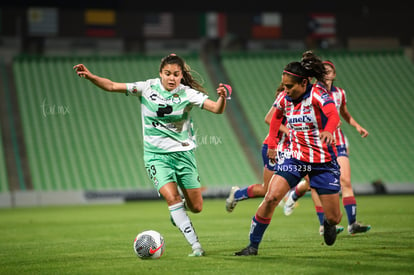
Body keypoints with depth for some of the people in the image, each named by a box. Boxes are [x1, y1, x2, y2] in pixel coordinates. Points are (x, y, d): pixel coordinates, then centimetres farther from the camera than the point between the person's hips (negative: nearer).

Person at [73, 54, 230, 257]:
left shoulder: (187, 94, -6)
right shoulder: (148, 88, -5)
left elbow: (217, 109, -16)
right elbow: (112, 86, -6)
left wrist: (222, 98, -37)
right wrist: (90, 76, -20)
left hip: (183, 152, 1)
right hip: (156, 155, -1)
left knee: (196, 207, 3)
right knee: (172, 198, -21)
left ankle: (180, 208, 40)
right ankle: (195, 245, -13)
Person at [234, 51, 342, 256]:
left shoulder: (317, 94, -18)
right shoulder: (285, 98, -1)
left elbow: (333, 115, -38)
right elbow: (276, 116, 23)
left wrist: (328, 131, -59)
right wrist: (271, 143, 16)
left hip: (324, 162, -3)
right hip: (296, 158, 4)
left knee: (334, 217, -1)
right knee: (271, 197, -18)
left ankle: (329, 223, 38)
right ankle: (253, 245, -6)